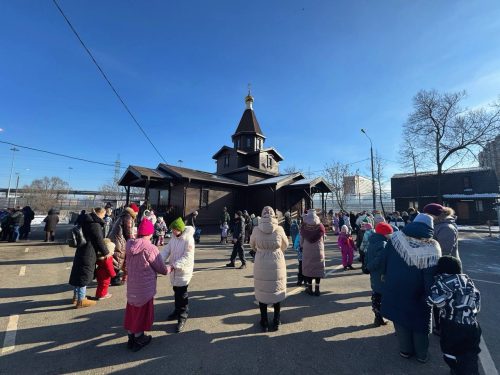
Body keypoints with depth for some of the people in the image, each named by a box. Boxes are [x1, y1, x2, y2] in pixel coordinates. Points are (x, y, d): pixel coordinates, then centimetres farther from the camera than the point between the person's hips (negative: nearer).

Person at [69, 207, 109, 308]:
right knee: (85, 275, -1)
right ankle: (81, 301, 9)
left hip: (81, 251, 10)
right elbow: (99, 240, -17)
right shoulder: (95, 224, -19)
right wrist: (106, 252, -6)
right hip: (88, 254, -10)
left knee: (78, 273, 18)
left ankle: (76, 297, 33)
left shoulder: (88, 221, 12)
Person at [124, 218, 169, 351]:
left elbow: (129, 265, 10)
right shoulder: (150, 248, -25)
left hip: (131, 286, 6)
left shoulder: (130, 245, -6)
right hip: (145, 288, -6)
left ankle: (131, 338, 39)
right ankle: (138, 340, 32)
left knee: (132, 311, 22)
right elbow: (162, 269, -15)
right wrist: (171, 267, 5)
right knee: (142, 312, 14)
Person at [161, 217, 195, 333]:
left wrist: (173, 265, -30)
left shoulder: (188, 239, -23)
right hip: (174, 271, 7)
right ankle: (177, 311, 43)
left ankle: (182, 317, 20)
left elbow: (187, 257, -26)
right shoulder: (174, 237, 0)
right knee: (176, 293, 23)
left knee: (182, 295, 4)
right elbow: (166, 250, -1)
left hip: (183, 271, -7)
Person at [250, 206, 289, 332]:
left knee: (262, 292, 14)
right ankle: (276, 322, 31)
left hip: (261, 266, 0)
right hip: (277, 264, 1)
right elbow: (285, 246, 5)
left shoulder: (256, 229, -11)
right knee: (277, 291, 17)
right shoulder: (279, 229, -11)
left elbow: (252, 245, 7)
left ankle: (264, 323, 26)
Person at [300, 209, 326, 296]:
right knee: (318, 268, 9)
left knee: (308, 268, 11)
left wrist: (302, 246, 17)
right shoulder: (320, 227, -6)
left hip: (307, 251, 0)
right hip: (318, 250, 0)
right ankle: (317, 289, 14)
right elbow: (323, 240, 4)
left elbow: (301, 240, 0)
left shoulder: (303, 227, -8)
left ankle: (310, 288, 18)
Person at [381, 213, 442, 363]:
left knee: (401, 318, 18)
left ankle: (406, 350, 33)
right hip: (418, 295, -1)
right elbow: (431, 278, -17)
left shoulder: (396, 237, -12)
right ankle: (421, 354, 35)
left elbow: (385, 262, -1)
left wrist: (385, 274, 12)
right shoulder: (432, 248, -18)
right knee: (420, 322, 19)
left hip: (395, 289, 2)